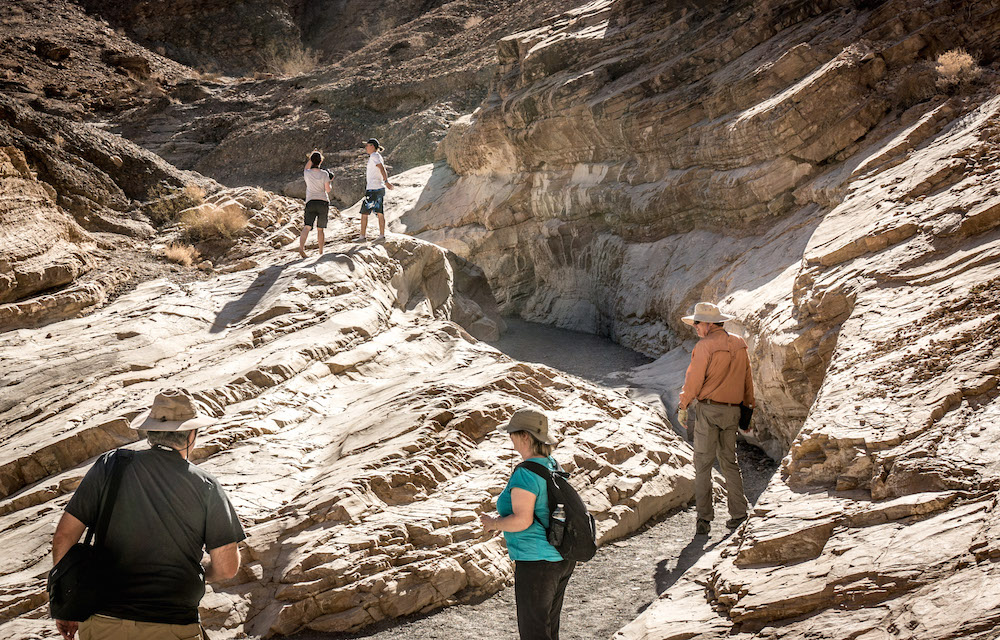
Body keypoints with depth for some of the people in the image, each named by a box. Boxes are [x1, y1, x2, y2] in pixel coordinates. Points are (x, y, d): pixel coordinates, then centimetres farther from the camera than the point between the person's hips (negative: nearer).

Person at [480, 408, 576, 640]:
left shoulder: (525, 474, -21)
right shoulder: (552, 465, 7)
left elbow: (522, 520, -26)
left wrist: (494, 523, -8)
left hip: (538, 562, -9)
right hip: (563, 559, 9)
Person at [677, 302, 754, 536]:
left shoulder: (705, 346, -12)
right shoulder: (739, 344, 9)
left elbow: (694, 379, -11)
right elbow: (747, 379, 15)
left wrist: (683, 406, 0)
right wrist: (748, 406, 23)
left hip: (708, 410, -6)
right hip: (732, 411, 6)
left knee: (703, 464, -1)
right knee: (729, 462, 16)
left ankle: (704, 518, -3)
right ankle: (738, 513, 15)